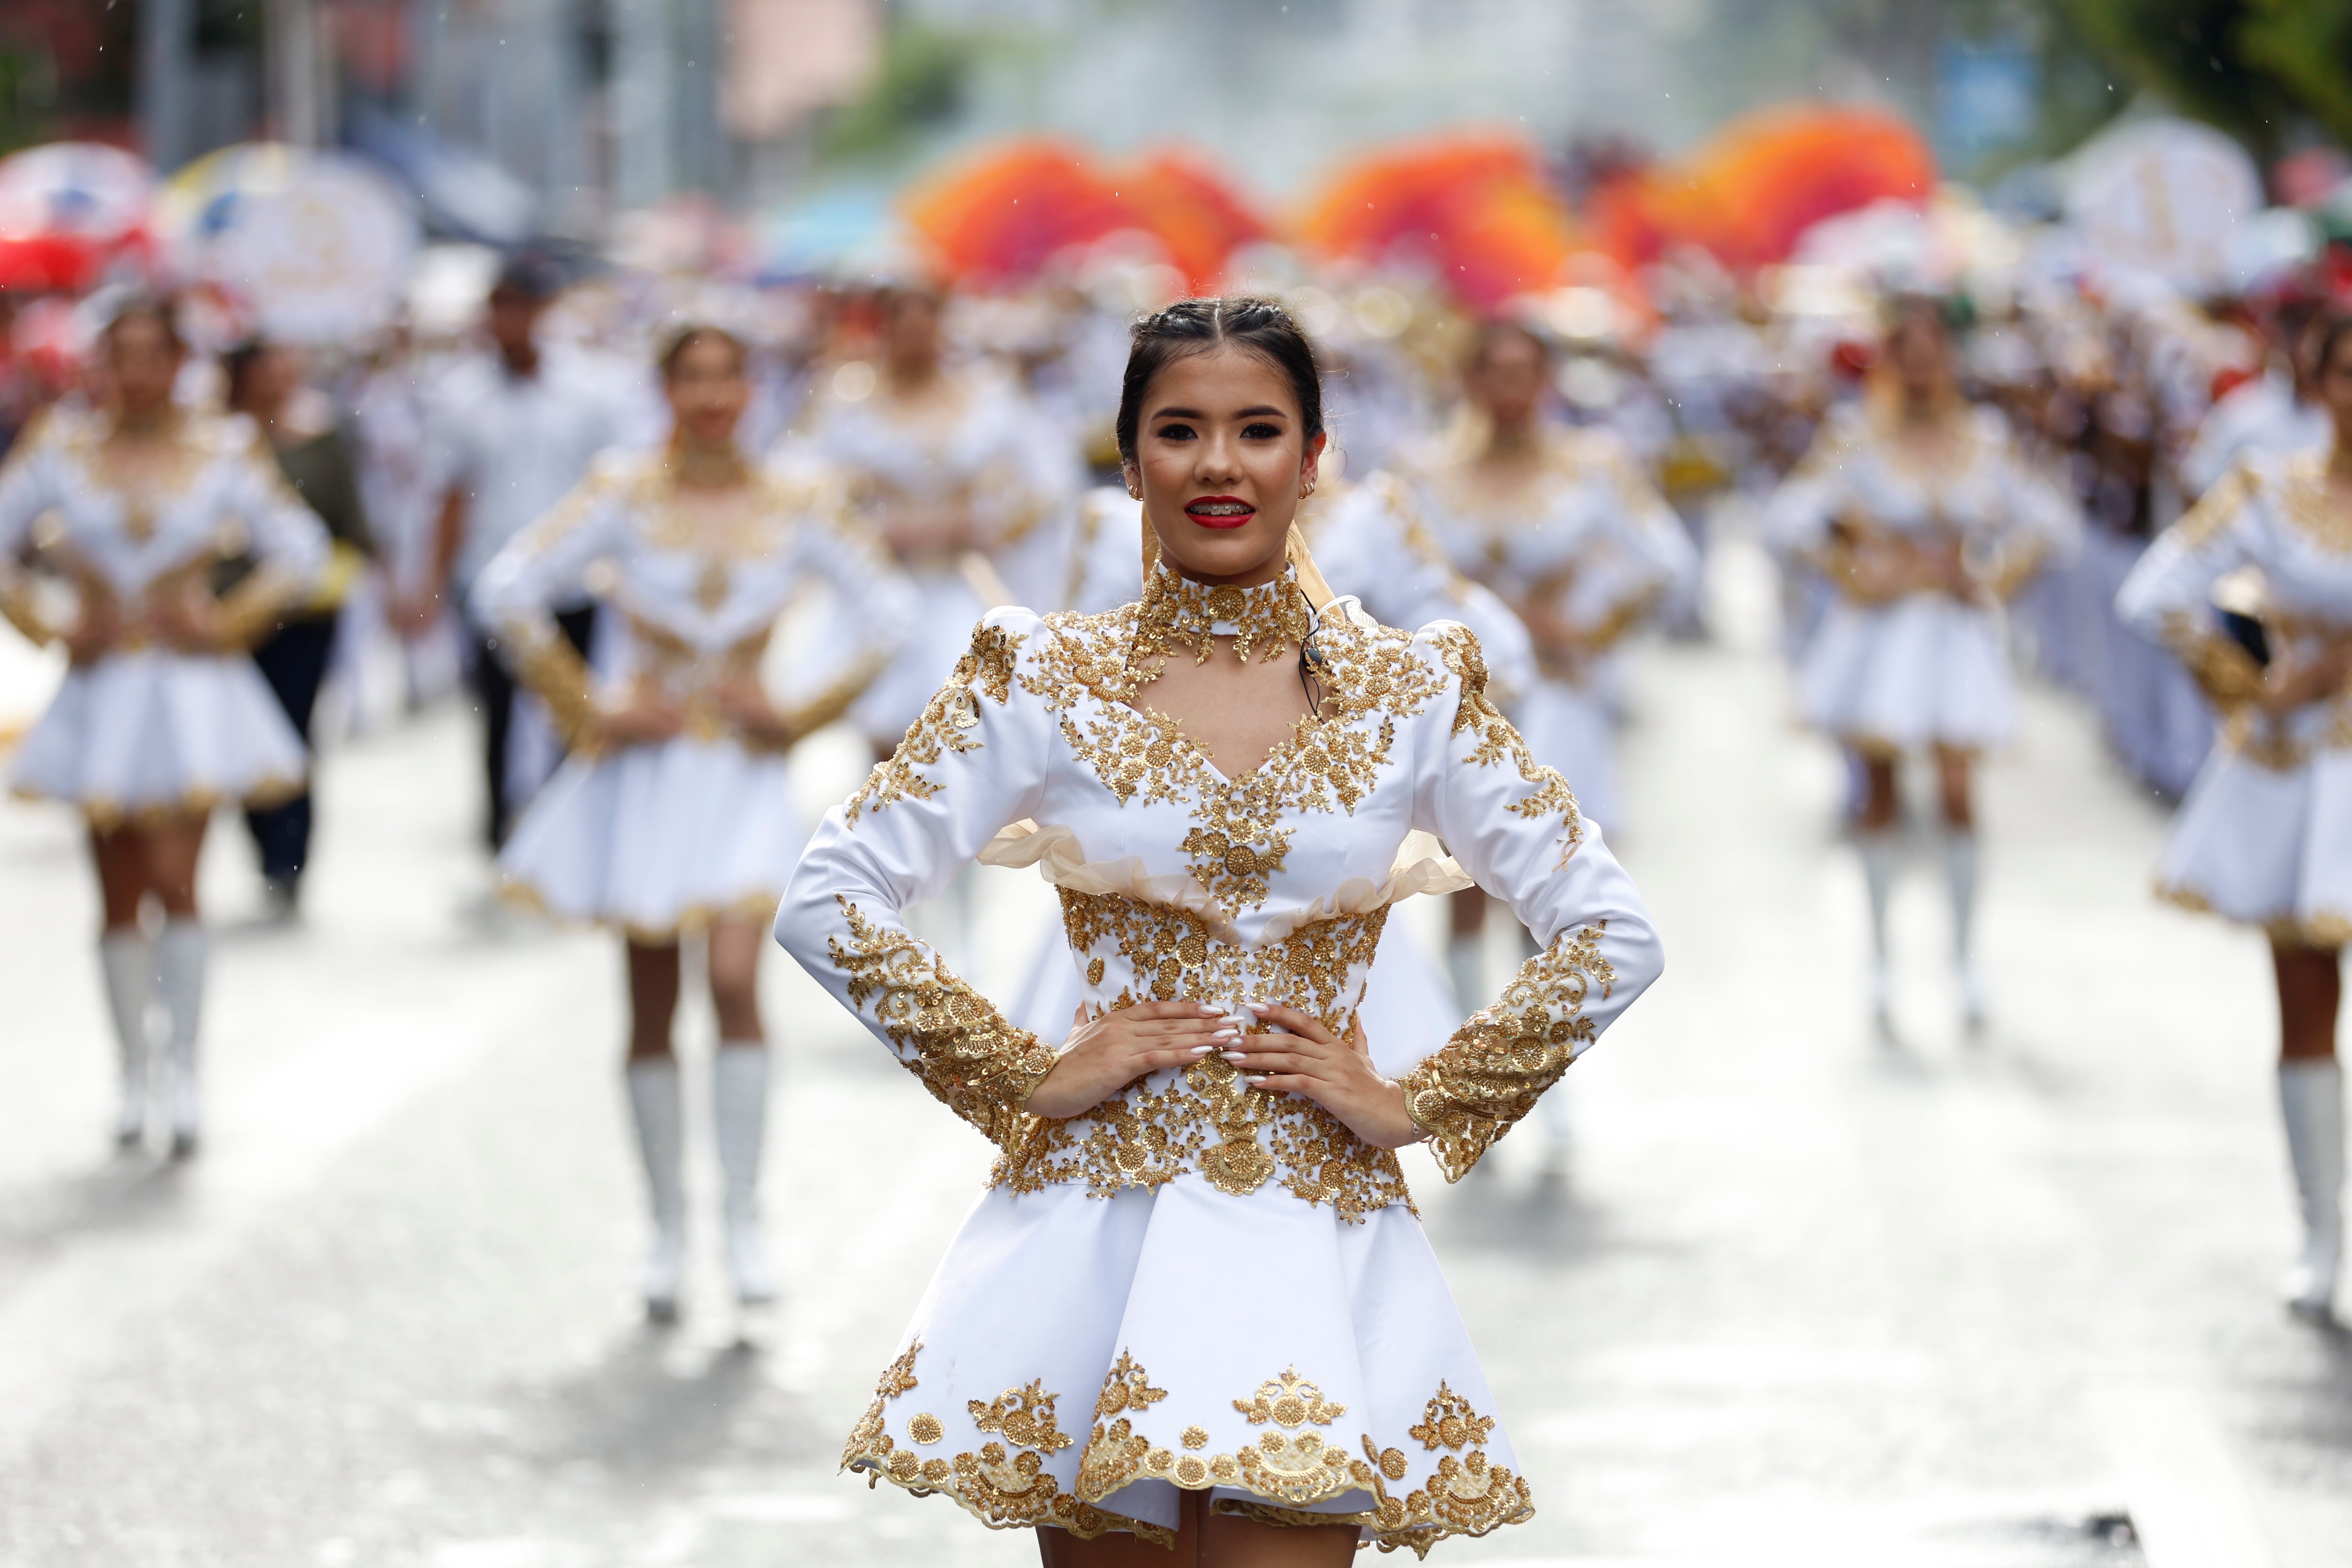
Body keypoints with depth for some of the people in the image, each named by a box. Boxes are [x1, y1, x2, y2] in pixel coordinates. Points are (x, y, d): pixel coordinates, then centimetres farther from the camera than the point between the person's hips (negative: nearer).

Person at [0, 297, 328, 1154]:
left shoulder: (224, 449, -1)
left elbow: (299, 548, 3)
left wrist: (228, 624, -6)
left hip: (192, 690, -2)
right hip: (101, 690, 2)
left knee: (174, 881, -13)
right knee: (119, 892, 7)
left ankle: (181, 1070, -8)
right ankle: (134, 1072, 17)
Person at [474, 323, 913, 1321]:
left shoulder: (794, 509, 1)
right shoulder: (624, 497, -3)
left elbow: (890, 616, 7)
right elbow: (509, 592, -5)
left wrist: (801, 719, -1)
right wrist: (588, 713, -7)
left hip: (742, 778, 0)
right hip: (643, 772, 0)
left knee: (735, 980, -17)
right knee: (651, 1005, 4)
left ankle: (743, 1222, -10)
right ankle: (667, 1230, 15)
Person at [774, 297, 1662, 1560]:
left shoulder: (1413, 693, 5)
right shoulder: (1047, 683, 2)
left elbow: (1611, 938, 6)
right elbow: (827, 902, -2)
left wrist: (1421, 1103, -1)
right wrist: (1026, 1079, -5)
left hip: (1317, 1237, 0)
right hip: (1093, 1218, 0)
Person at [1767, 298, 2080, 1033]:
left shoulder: (1982, 438, 3)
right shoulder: (1856, 432, -3)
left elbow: (2054, 521, 7)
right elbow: (1791, 515, -8)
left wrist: (1993, 577, -2)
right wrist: (1855, 571, -10)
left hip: (1956, 632, 1)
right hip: (1878, 628, -1)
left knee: (1958, 794, -6)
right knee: (1880, 797, 4)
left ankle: (1964, 955, 6)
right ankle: (1880, 957, 15)